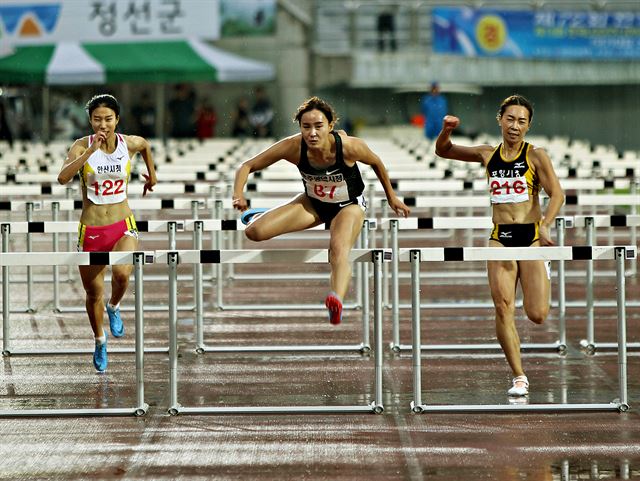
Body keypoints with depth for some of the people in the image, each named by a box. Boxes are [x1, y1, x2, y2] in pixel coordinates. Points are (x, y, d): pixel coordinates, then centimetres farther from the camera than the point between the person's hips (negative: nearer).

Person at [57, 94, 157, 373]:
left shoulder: (130, 144, -4)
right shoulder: (82, 146, -10)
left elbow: (146, 145, 22)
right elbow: (63, 177, -28)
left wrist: (152, 175, 30)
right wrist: (91, 151, -31)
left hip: (123, 227, 0)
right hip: (90, 231, 0)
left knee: (121, 273, -29)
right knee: (93, 293, 11)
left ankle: (114, 308, 5)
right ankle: (100, 341, 39)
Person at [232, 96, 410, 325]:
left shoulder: (349, 146, -32)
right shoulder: (293, 147, -28)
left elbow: (376, 163, -8)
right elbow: (247, 166, -18)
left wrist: (391, 197, 5)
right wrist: (238, 195, -37)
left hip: (348, 206, -3)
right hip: (313, 203, 3)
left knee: (339, 250, -34)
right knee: (254, 232, -12)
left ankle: (337, 300, -62)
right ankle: (258, 217, 27)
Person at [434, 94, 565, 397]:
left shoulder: (536, 156, -1)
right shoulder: (488, 155, 10)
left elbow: (556, 194, -9)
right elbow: (443, 151, 20)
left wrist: (545, 225, -25)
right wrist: (446, 130, -1)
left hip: (532, 236, -2)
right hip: (500, 238, 3)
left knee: (537, 315, -6)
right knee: (503, 309, -9)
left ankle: (543, 272, 31)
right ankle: (519, 378, -1)